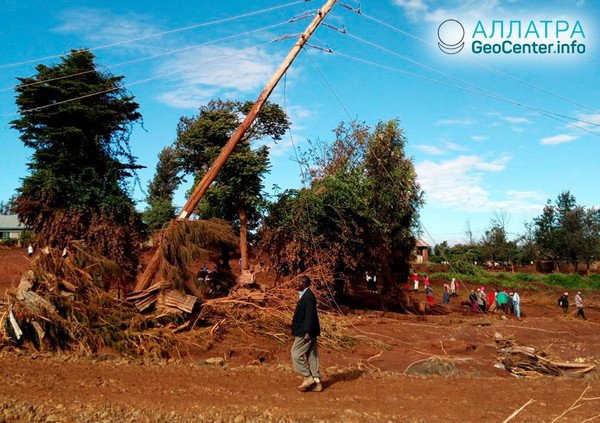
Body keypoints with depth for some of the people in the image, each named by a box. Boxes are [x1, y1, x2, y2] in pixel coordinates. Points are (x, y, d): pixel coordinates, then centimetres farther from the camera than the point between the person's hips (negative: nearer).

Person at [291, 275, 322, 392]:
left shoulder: (308, 296, -17)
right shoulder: (305, 295, 14)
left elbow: (309, 315, -24)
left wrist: (307, 333, -28)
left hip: (306, 333, -10)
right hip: (305, 331, 10)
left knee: (296, 354, -4)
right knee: (312, 356, 11)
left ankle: (308, 378, 3)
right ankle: (316, 383, 16)